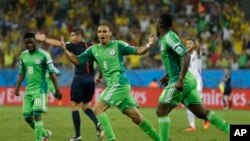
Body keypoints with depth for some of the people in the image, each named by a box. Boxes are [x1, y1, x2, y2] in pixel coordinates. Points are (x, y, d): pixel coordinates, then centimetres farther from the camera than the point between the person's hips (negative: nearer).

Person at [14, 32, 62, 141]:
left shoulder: (43, 54, -8)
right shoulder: (23, 55, 9)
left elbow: (51, 73, -6)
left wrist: (57, 89, -8)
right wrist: (17, 87, 9)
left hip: (40, 88, -6)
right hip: (28, 89, 6)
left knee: (37, 114, -16)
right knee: (27, 117, 4)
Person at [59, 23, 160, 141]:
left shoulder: (118, 45, -3)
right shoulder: (94, 50, 12)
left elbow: (137, 51, -4)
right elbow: (77, 60, 14)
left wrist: (148, 45, -21)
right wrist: (65, 50, 1)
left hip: (120, 84, -6)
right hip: (112, 86, 6)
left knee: (97, 110, -14)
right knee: (136, 117, 6)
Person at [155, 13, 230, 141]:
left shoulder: (169, 38, -13)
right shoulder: (164, 39, 16)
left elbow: (186, 56, -23)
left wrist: (180, 80, -27)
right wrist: (169, 76, 28)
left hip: (179, 82, -10)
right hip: (187, 81, 10)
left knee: (161, 112, -3)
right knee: (201, 113, 7)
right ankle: (231, 131, 1)